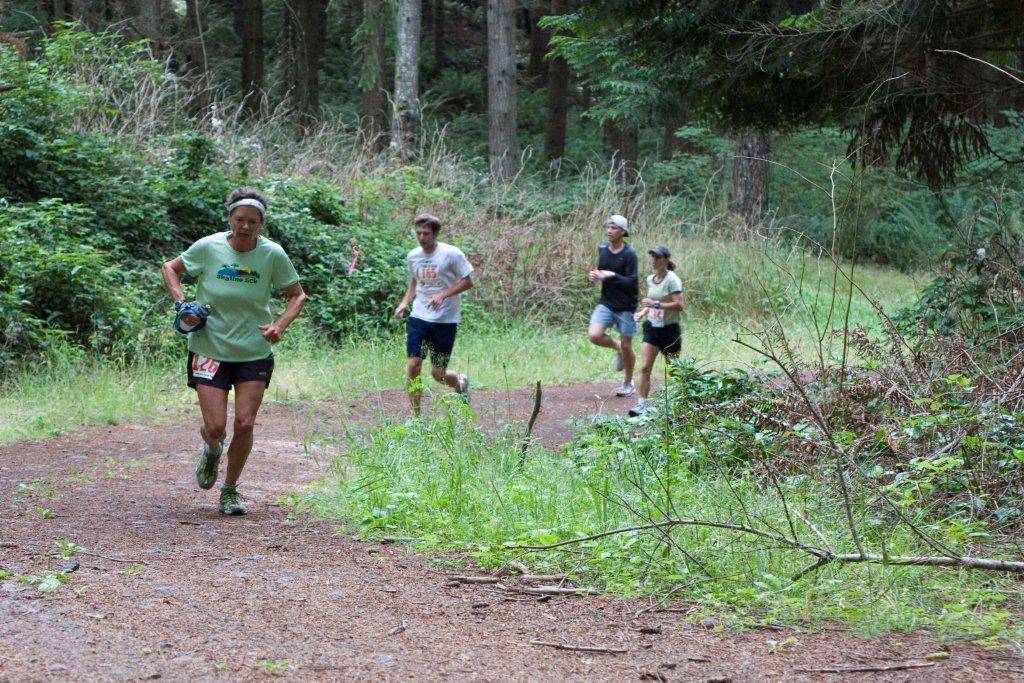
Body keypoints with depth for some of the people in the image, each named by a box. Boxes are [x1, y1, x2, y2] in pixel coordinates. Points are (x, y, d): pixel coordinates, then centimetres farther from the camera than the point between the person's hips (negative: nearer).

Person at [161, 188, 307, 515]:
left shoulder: (273, 254, -8)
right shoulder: (208, 248, -10)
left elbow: (297, 295, 5)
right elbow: (170, 268, 7)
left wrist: (280, 325, -11)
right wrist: (180, 302, -9)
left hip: (255, 353, 1)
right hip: (210, 350, -1)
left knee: (244, 424, -5)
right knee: (215, 427, -8)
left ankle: (230, 491, 16)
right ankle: (211, 449, 31)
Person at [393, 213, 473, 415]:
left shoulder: (451, 254, -10)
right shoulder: (413, 256, 4)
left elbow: (467, 282, -6)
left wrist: (443, 295, -19)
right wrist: (404, 303, 4)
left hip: (446, 320, -3)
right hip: (419, 317, 3)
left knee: (438, 373, 2)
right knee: (413, 365, -10)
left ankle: (461, 382, 38)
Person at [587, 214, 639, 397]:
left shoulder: (629, 254, -14)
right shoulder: (602, 249, 4)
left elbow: (632, 283, -18)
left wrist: (610, 276, -24)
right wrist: (595, 276, -2)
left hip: (625, 306, -5)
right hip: (606, 303, 5)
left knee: (626, 345, 4)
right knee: (594, 335, -17)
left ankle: (628, 383, 24)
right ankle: (617, 348, 15)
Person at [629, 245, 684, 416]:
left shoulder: (672, 280, -15)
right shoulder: (650, 279, 8)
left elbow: (679, 305, -23)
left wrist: (656, 304, -27)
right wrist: (643, 312, 5)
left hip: (669, 330, -6)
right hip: (652, 327, 6)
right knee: (645, 368, -7)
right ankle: (641, 405, -7)